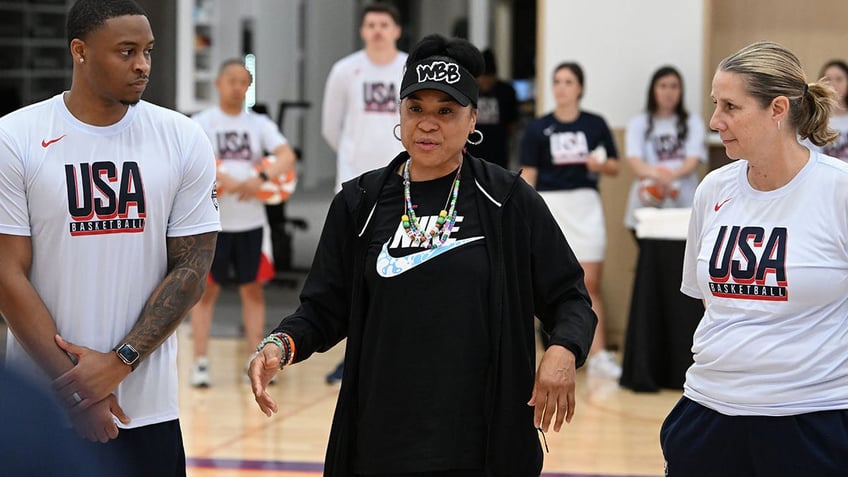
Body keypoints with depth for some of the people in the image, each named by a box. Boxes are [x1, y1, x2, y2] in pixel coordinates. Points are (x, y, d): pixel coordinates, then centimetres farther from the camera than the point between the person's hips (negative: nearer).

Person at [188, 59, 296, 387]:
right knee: (206, 288, 2)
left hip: (251, 220, 3)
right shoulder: (202, 123, 0)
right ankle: (200, 362, 6)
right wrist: (225, 181, -29)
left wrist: (261, 178, -23)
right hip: (213, 220, -3)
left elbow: (287, 156, -6)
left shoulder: (259, 124, 7)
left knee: (252, 287, 6)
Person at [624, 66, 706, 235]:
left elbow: (694, 160, -1)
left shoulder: (693, 123, 14)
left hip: (683, 203, 0)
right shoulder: (638, 124, 12)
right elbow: (634, 160, -4)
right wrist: (654, 174, -29)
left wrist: (672, 175, -24)